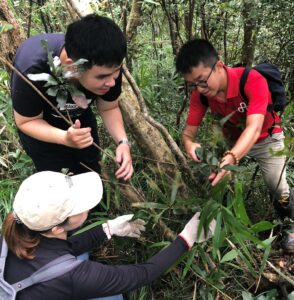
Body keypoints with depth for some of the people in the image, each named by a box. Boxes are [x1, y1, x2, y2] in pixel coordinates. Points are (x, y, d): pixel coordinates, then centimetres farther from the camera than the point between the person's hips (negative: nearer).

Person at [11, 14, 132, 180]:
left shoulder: (108, 65, -32)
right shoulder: (32, 70, -42)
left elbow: (109, 108, -14)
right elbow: (26, 122, -26)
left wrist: (122, 141, -32)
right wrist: (65, 139, -44)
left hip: (79, 116, 3)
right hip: (38, 121, -3)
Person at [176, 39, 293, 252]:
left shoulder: (252, 80, -38)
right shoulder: (200, 94, -23)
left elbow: (253, 128, -48)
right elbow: (189, 131, -21)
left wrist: (231, 158, -66)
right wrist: (189, 143, -47)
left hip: (266, 139, -3)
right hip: (232, 140, 4)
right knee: (220, 181, -9)